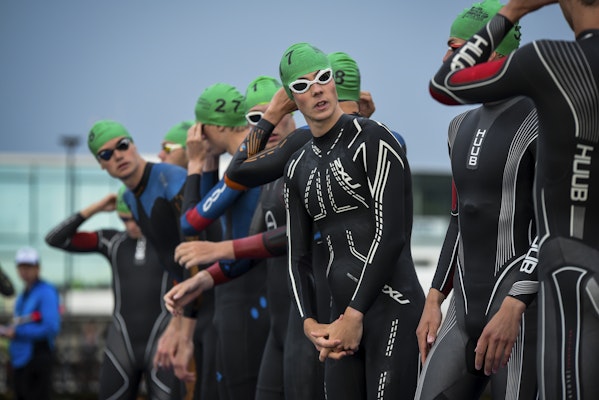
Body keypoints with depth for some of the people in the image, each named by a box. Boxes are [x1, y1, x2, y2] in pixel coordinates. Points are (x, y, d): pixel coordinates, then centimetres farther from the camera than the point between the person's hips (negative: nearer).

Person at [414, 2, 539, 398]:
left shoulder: (541, 124, -10)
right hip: (465, 310, 8)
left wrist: (513, 306, -22)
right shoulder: (463, 128, 17)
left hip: (522, 308, -8)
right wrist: (434, 300, 16)